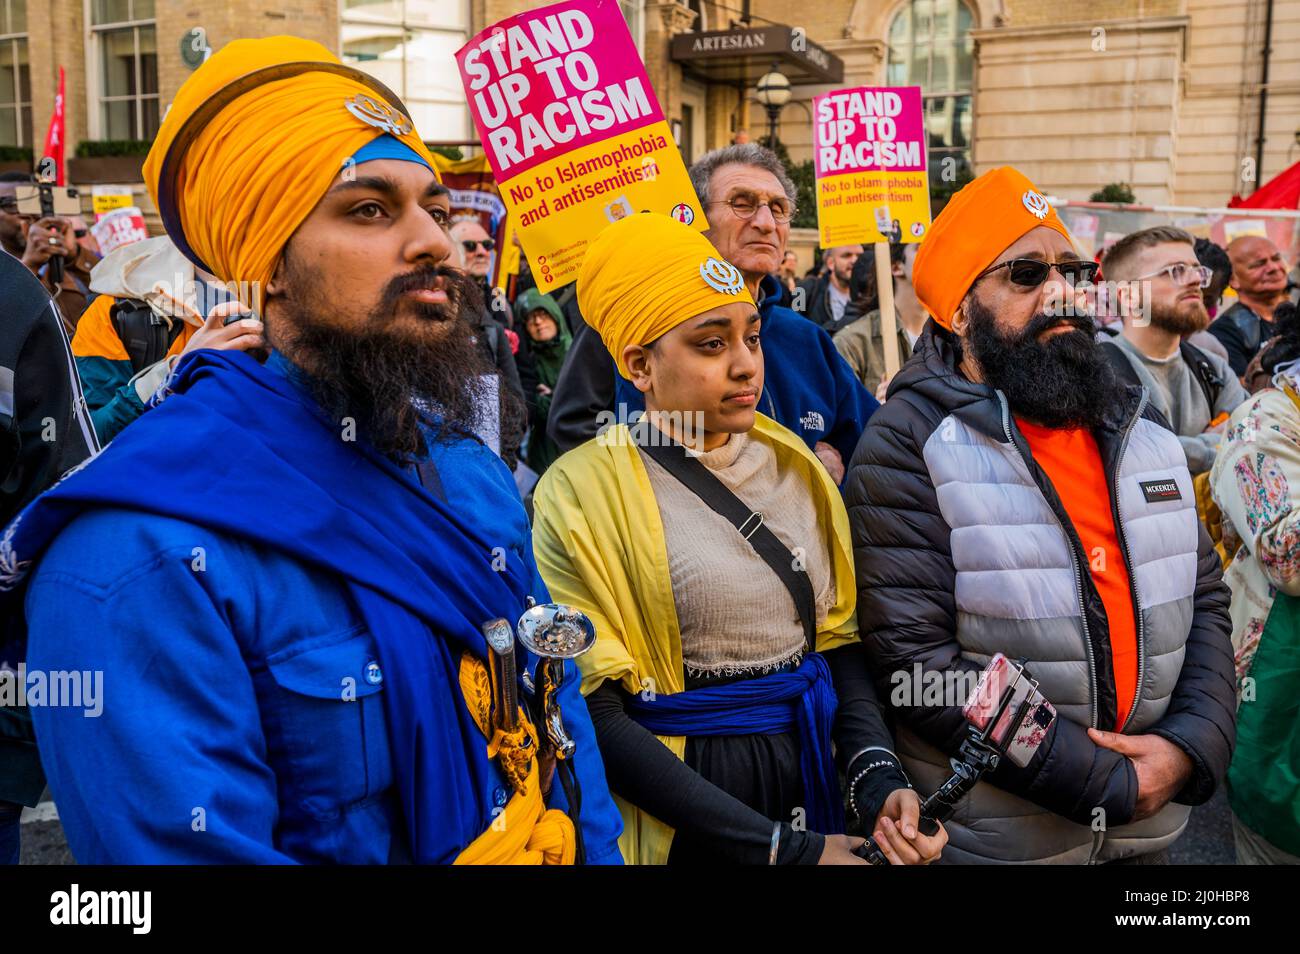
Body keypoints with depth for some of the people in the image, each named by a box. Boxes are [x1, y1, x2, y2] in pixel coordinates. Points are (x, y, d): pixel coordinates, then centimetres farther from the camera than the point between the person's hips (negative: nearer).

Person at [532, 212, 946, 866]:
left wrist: (878, 777, -12)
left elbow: (837, 638, 6)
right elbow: (597, 717, -17)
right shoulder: (582, 493, -14)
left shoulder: (790, 462, 3)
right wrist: (782, 849, -19)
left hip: (814, 784, 5)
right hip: (679, 824, -5)